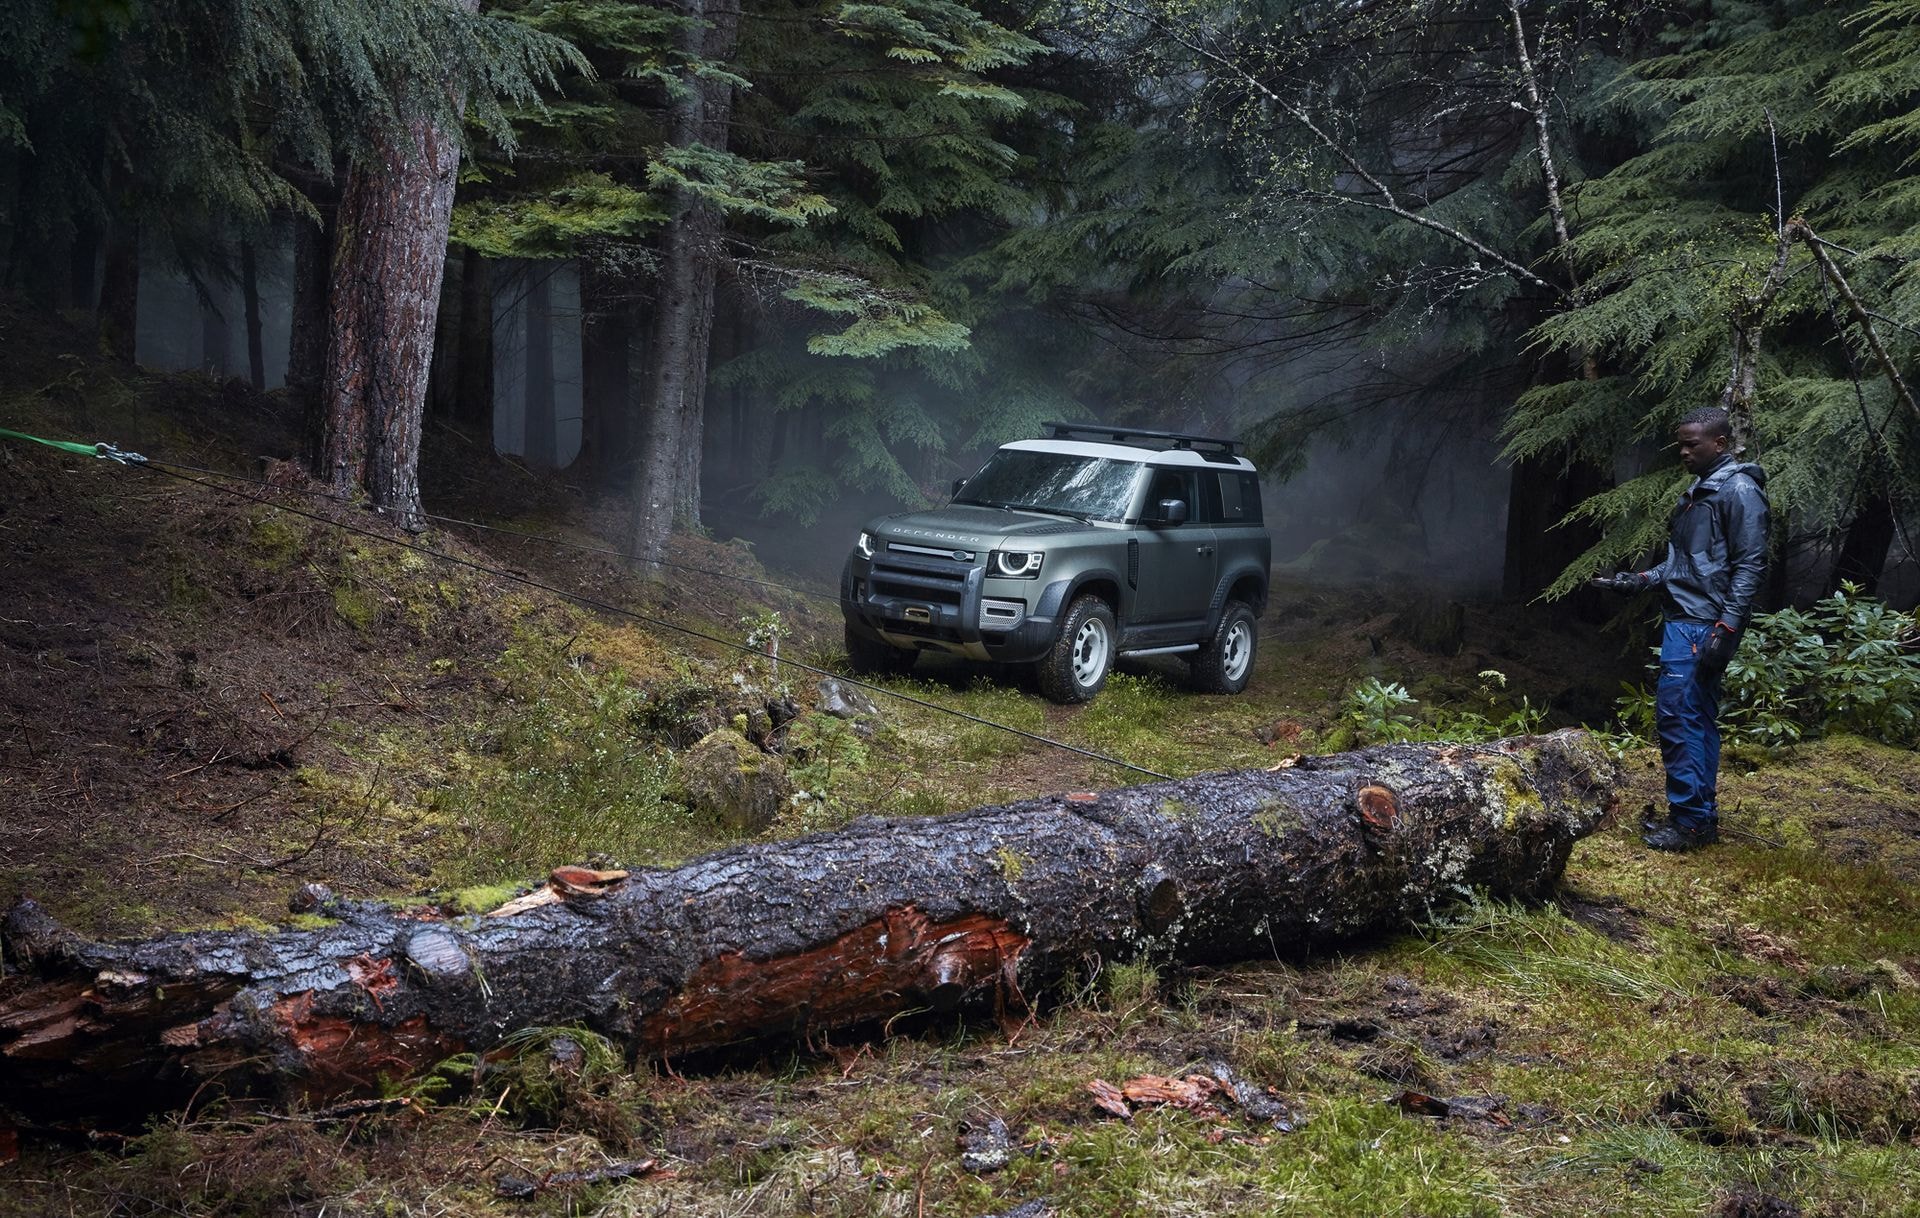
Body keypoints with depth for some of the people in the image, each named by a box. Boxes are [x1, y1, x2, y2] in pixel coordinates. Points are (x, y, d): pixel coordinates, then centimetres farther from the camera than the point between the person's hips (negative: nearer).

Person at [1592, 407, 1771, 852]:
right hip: (1683, 619, 9)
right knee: (1697, 719, 11)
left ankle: (1691, 820, -6)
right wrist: (1638, 580, 13)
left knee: (1676, 714, -11)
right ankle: (1700, 815, 17)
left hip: (1701, 626, -9)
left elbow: (1750, 566, -15)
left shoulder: (1739, 490, -10)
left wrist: (1726, 630, -21)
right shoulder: (1697, 492, 18)